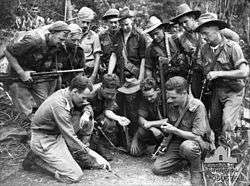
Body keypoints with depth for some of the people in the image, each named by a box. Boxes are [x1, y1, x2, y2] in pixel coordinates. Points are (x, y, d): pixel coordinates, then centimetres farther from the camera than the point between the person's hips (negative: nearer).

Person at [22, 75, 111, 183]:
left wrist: (86, 113, -13)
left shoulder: (68, 94, -5)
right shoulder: (59, 105, -30)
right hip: (44, 141, -9)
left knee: (88, 123, -2)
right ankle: (36, 159, -1)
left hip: (57, 134, 9)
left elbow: (87, 106, 12)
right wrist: (91, 154, -19)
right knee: (75, 176, -13)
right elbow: (70, 138, -27)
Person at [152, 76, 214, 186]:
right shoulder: (171, 105, -3)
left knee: (186, 146, -43)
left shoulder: (197, 106, -23)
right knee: (157, 168, -12)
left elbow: (197, 137, -27)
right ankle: (187, 160, 10)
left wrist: (174, 130, -24)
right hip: (177, 141, 6)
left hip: (200, 142, -5)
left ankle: (196, 171, -11)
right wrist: (165, 128, -4)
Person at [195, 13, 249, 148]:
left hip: (233, 92, -6)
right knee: (213, 124, 13)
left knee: (227, 125, -15)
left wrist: (219, 73, -21)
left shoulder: (232, 47, -17)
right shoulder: (204, 49, 1)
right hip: (216, 91, 6)